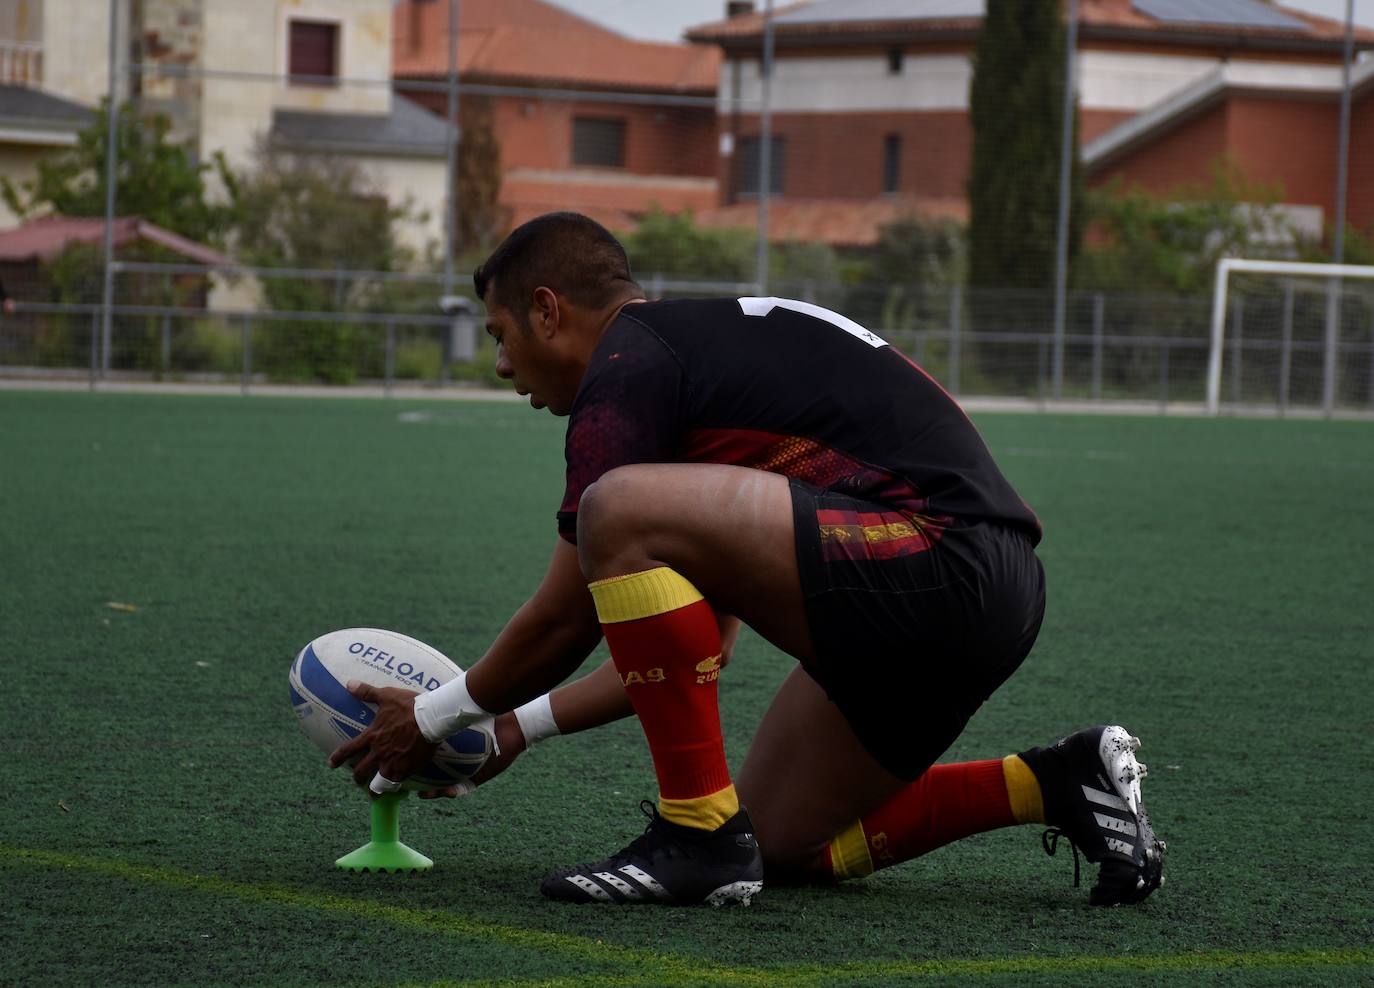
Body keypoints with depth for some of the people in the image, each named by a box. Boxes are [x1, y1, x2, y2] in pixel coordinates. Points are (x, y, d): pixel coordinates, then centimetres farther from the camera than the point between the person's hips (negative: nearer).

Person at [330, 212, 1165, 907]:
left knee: (622, 510, -19)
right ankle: (1055, 785, 18)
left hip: (933, 558, -10)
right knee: (782, 844, 20)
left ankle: (700, 830, -12)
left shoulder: (626, 367, -4)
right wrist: (522, 724, 33)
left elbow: (565, 624, -1)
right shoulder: (706, 339, 26)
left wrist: (438, 717, 16)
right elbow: (696, 645, 30)